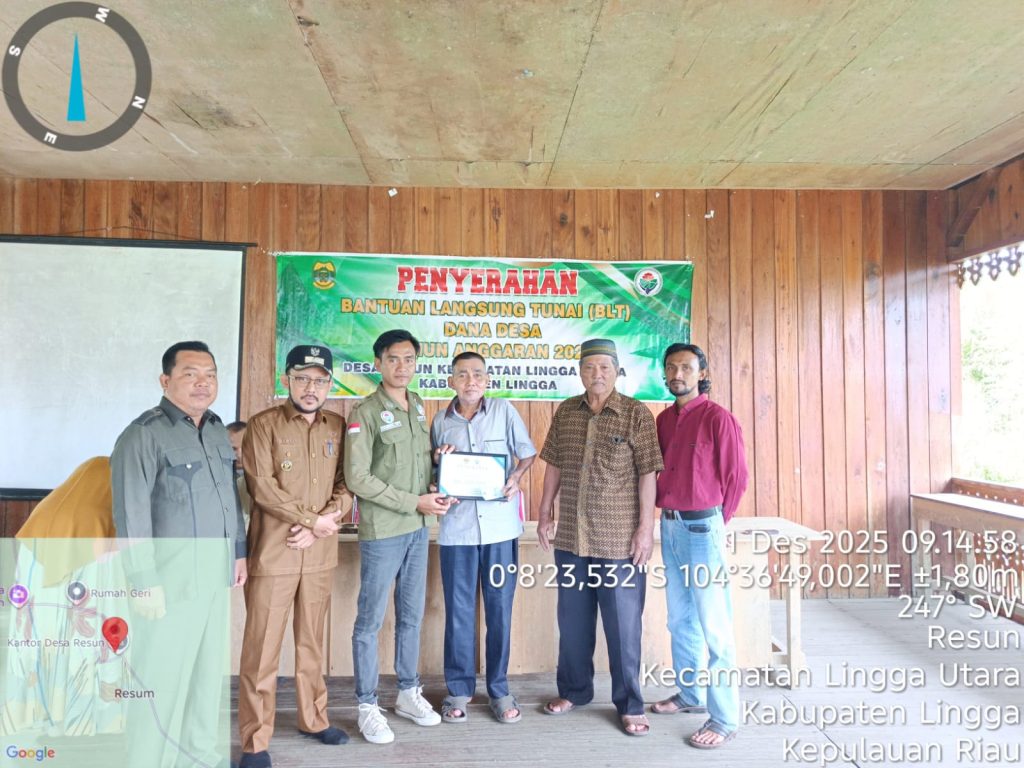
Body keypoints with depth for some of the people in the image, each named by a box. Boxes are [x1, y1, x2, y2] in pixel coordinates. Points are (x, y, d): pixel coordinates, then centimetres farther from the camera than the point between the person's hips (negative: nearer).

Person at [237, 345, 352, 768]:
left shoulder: (338, 427, 7)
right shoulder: (263, 425, -5)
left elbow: (347, 484, 5)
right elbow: (261, 486, -13)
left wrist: (322, 524, -11)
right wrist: (311, 520, -14)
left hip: (320, 553, 4)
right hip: (272, 552, -4)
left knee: (312, 641, 17)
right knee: (262, 647, 3)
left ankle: (313, 717, 33)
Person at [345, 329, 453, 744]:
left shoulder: (419, 407, 10)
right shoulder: (365, 413, -10)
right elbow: (357, 479, -15)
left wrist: (435, 490, -5)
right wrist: (415, 502, -15)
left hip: (418, 529, 6)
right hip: (382, 532, -6)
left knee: (412, 615, 16)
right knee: (370, 620, 5)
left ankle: (408, 693, 32)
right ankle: (368, 706, 19)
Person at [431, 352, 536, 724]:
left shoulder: (504, 411, 1)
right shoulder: (440, 421, 7)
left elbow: (527, 453, 7)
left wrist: (516, 476, -11)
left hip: (500, 524, -1)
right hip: (457, 525, 1)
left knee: (500, 607, 8)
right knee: (458, 610, 8)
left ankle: (499, 689, 23)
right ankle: (459, 689, 24)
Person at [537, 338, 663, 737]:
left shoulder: (636, 413, -6)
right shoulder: (565, 412, 6)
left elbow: (647, 474, -7)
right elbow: (554, 465, 11)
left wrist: (646, 526, -11)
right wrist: (545, 513, 9)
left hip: (620, 539, -4)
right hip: (570, 536, 4)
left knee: (623, 624, 6)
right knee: (572, 620, 16)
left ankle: (630, 705, 22)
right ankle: (574, 690, 35)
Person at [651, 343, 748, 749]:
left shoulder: (718, 418, -10)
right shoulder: (664, 419, 10)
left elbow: (736, 478, -7)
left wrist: (714, 523, 0)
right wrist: (662, 510, 8)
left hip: (702, 527, -7)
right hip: (670, 525, 7)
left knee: (714, 626, -1)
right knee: (680, 620, 17)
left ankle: (724, 718, 10)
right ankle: (690, 695, 33)